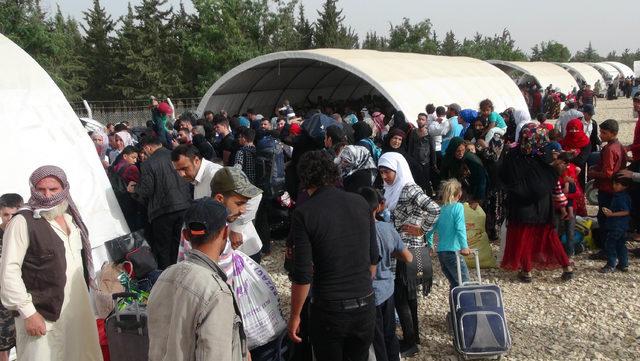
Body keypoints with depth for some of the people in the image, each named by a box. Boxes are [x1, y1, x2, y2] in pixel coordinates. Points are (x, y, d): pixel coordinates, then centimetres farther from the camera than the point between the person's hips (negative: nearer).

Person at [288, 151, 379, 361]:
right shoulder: (360, 203, -1)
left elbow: (303, 275, -14)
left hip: (330, 310, -3)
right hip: (366, 306, 4)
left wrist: (295, 316, -1)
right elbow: (374, 258, 7)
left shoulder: (304, 213, -13)